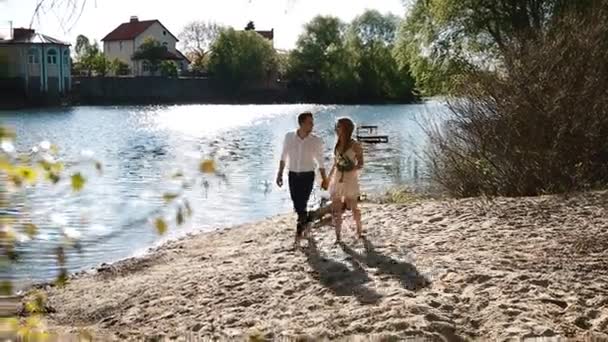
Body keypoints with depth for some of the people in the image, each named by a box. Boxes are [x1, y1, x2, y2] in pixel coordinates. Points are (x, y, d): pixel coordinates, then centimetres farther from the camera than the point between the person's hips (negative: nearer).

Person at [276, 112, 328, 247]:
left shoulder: (316, 141, -10)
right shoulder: (289, 137, -7)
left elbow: (320, 162, 0)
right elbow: (283, 157, 6)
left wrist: (324, 179, 4)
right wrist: (280, 174, 6)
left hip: (307, 175, -2)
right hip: (293, 175, 2)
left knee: (301, 205, -8)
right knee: (297, 205, 11)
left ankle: (299, 233, 5)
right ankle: (306, 221, 40)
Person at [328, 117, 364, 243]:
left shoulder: (355, 145, -9)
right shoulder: (337, 145, 7)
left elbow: (360, 164, -7)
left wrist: (351, 169, -25)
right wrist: (329, 178, 13)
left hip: (350, 179, -5)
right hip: (337, 179, 5)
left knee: (353, 207, 7)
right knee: (336, 209, 1)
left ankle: (359, 230, 28)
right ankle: (337, 236, 7)